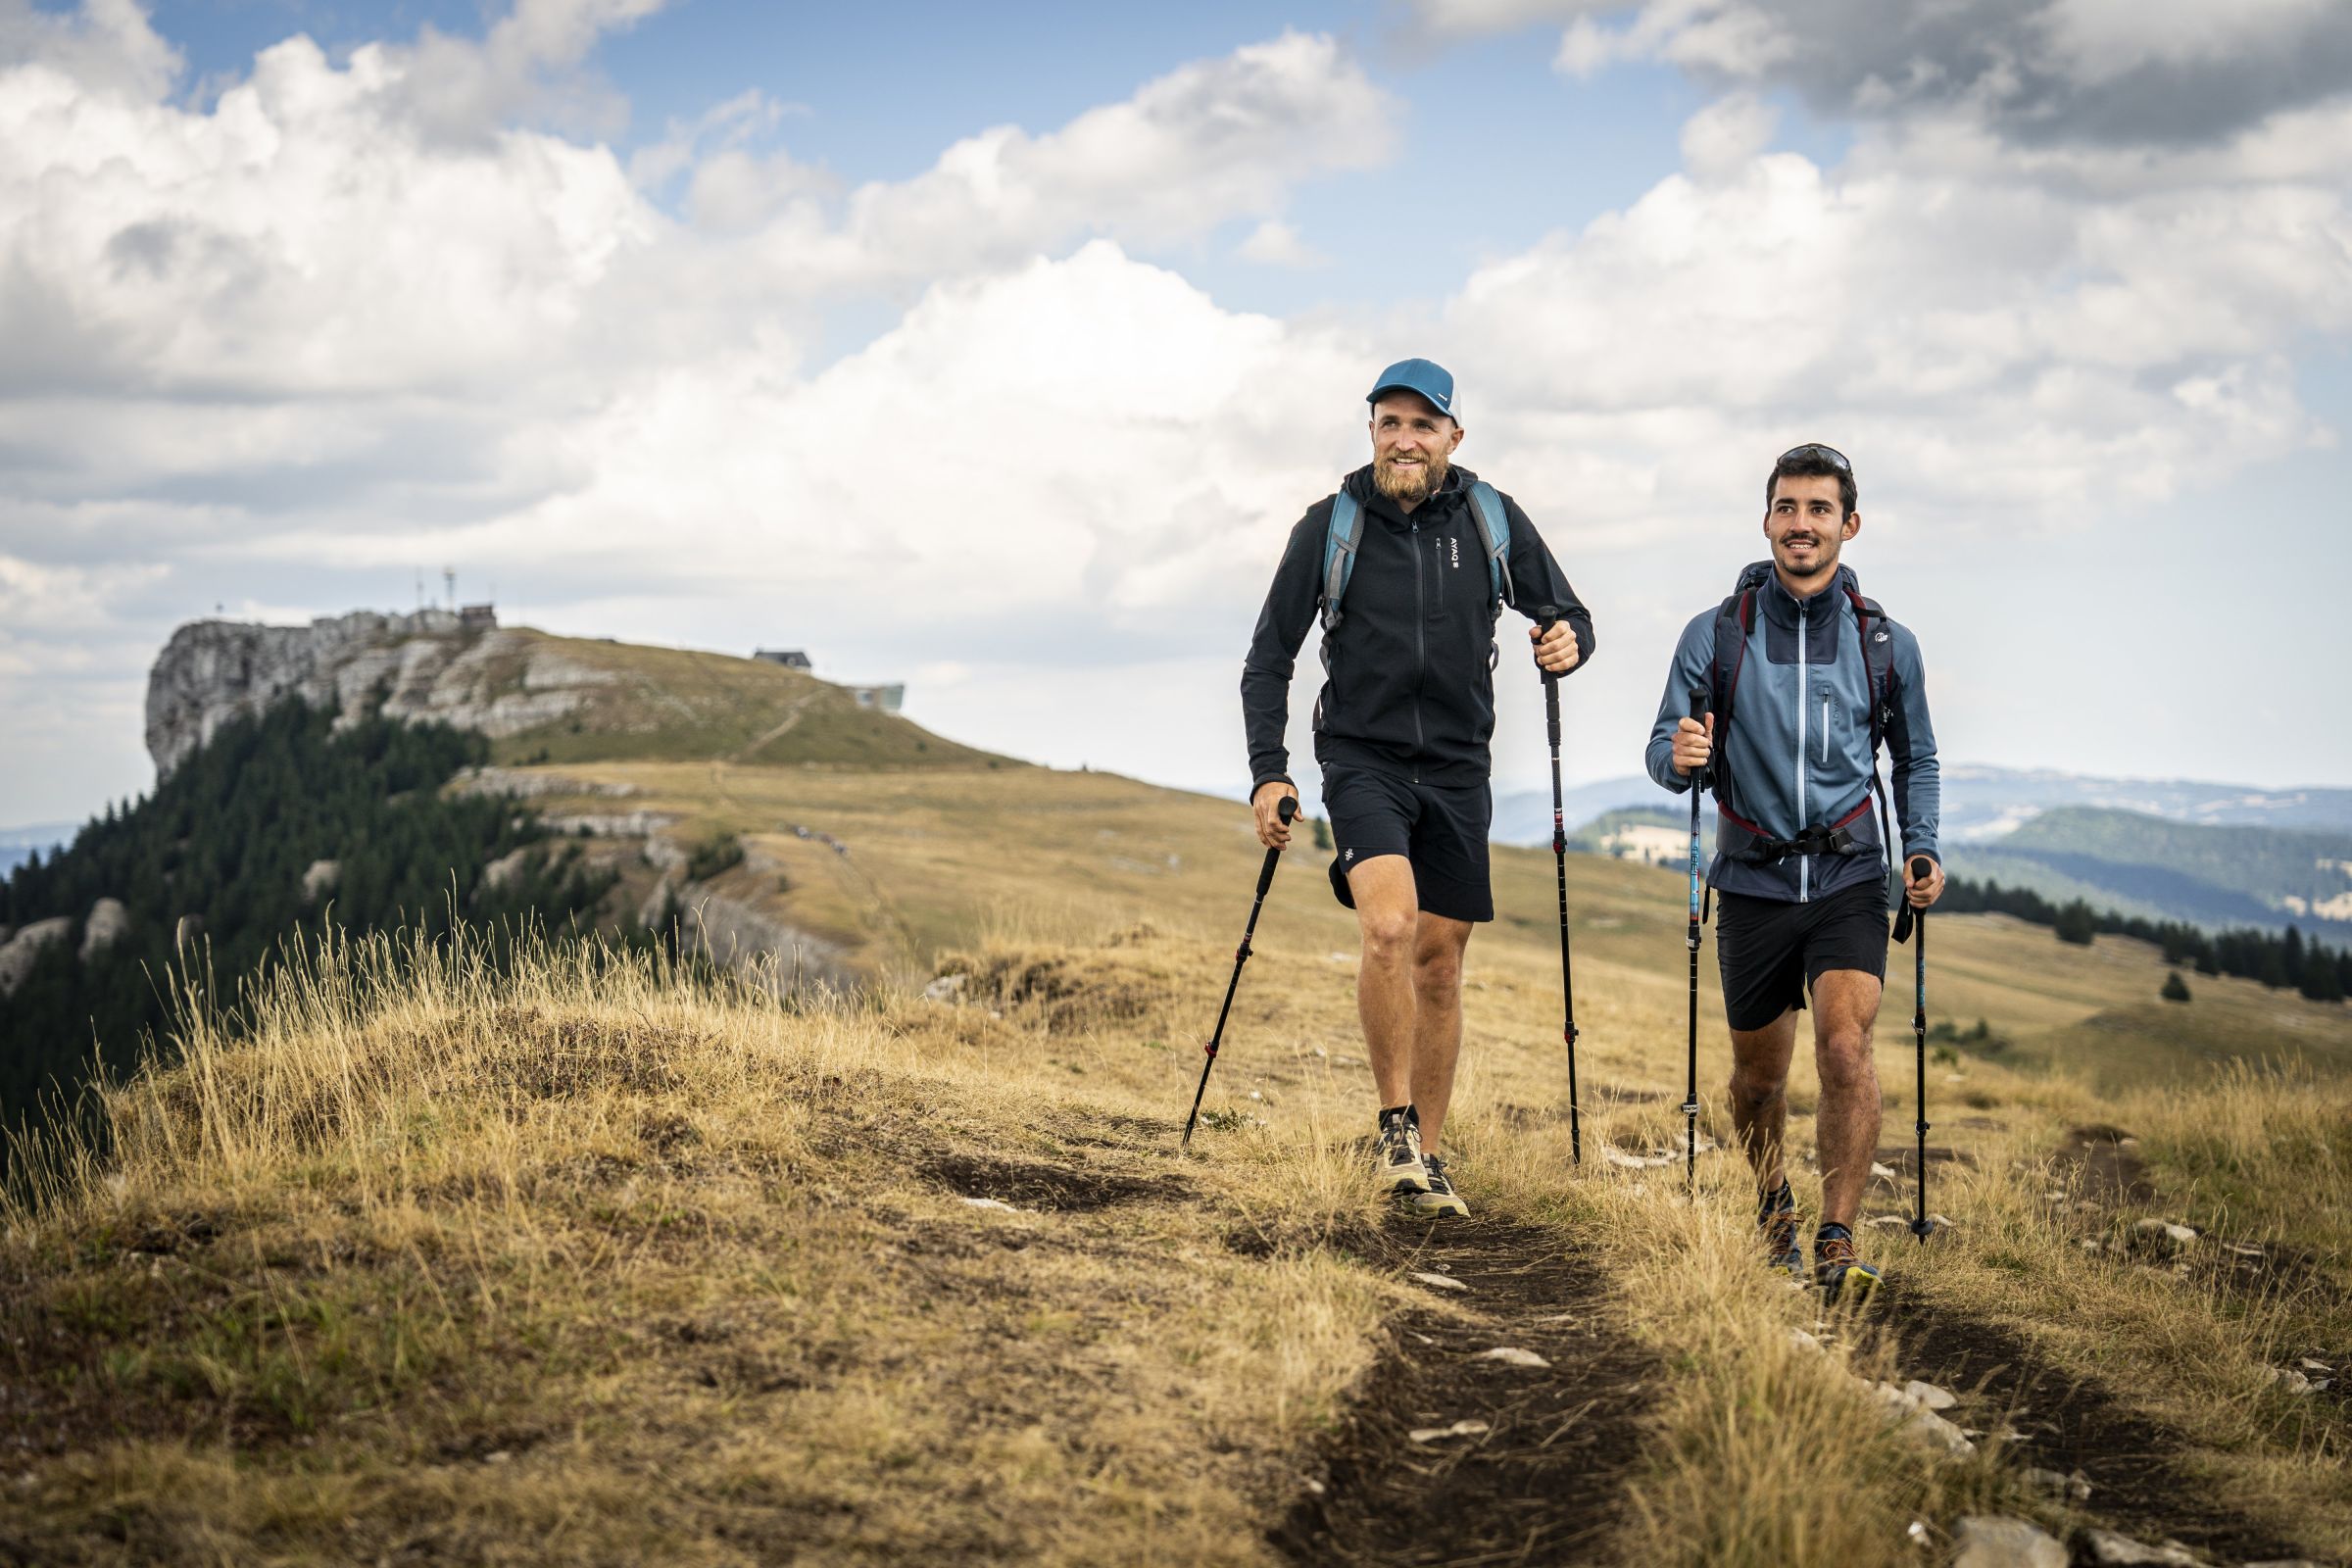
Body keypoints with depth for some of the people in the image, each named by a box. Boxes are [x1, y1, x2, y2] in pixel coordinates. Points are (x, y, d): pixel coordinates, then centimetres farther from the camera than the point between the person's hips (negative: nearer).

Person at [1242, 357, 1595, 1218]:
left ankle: (1425, 1154, 16)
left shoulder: (1494, 520, 2)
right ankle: (1394, 1126, -11)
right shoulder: (1330, 526, -3)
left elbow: (1569, 615, 10)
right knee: (1389, 927, -25)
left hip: (1457, 768, 3)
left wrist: (1568, 640, -15)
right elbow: (1268, 659, 2)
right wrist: (1268, 774, -8)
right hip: (1362, 759, -2)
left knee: (1439, 961, 6)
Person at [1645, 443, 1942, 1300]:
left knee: (1846, 1051, -19)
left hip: (1848, 881, 0)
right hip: (1754, 884, 1)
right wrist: (1678, 756, -23)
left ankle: (1836, 1242, -13)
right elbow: (1664, 750, 1)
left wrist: (1922, 848, 2)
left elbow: (1916, 759, 16)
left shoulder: (1886, 644, 3)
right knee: (1759, 1075, 12)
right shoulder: (1716, 635, -1)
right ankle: (1772, 1201, 40)